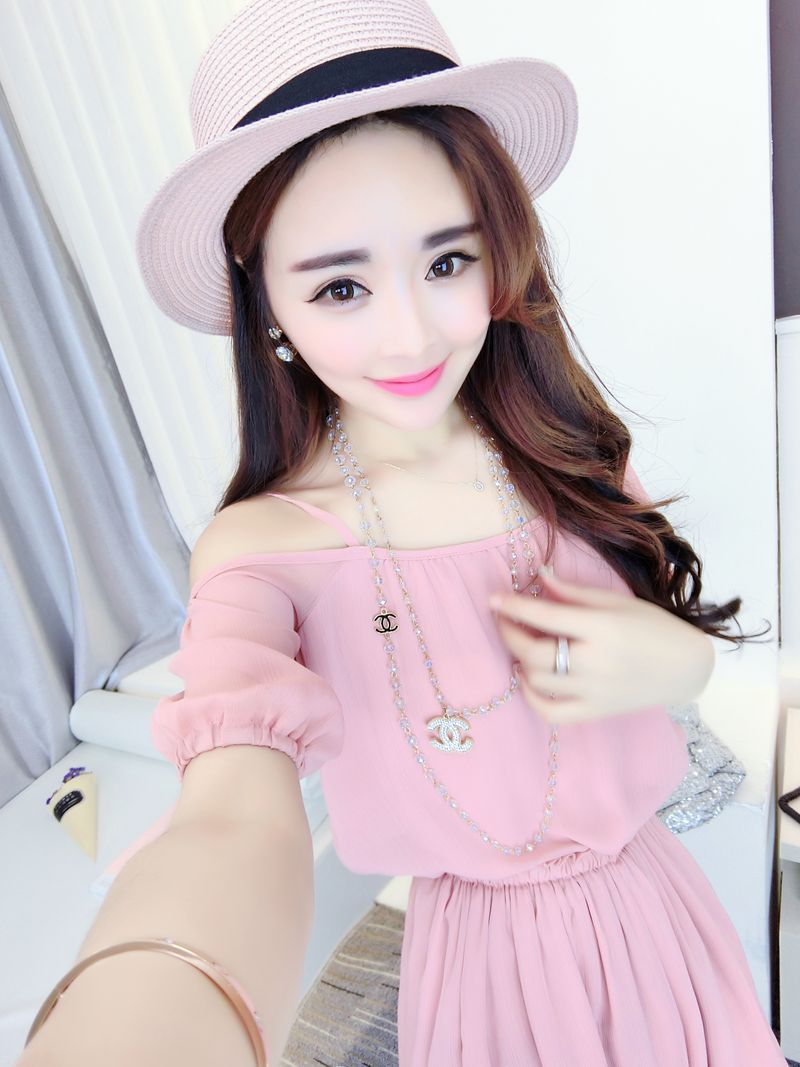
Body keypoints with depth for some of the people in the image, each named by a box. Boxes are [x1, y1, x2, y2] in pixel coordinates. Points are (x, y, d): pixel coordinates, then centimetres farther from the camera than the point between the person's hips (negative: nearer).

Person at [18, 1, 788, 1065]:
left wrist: (667, 659, -24)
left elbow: (694, 633, 0)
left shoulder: (567, 449, -13)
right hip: (489, 970, -3)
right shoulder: (259, 546, -23)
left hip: (657, 921, 4)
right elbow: (239, 819, -39)